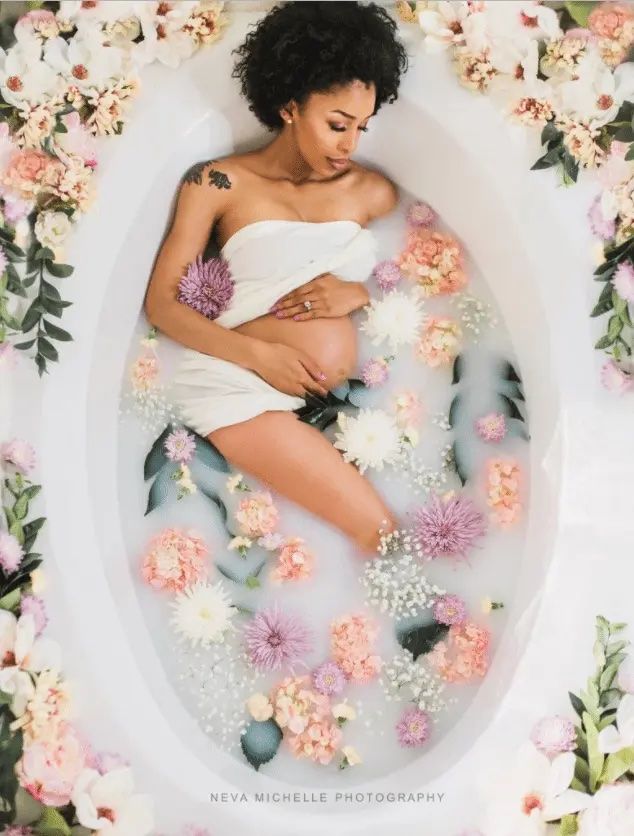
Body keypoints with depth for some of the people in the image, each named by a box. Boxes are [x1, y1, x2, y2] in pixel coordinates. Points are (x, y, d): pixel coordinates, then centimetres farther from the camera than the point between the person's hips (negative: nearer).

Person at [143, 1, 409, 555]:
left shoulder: (372, 191, 13)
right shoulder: (220, 183, 3)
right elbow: (161, 301, -2)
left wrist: (362, 293, -10)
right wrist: (258, 354, -16)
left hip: (345, 387, 6)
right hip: (242, 382, -5)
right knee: (383, 535, -22)